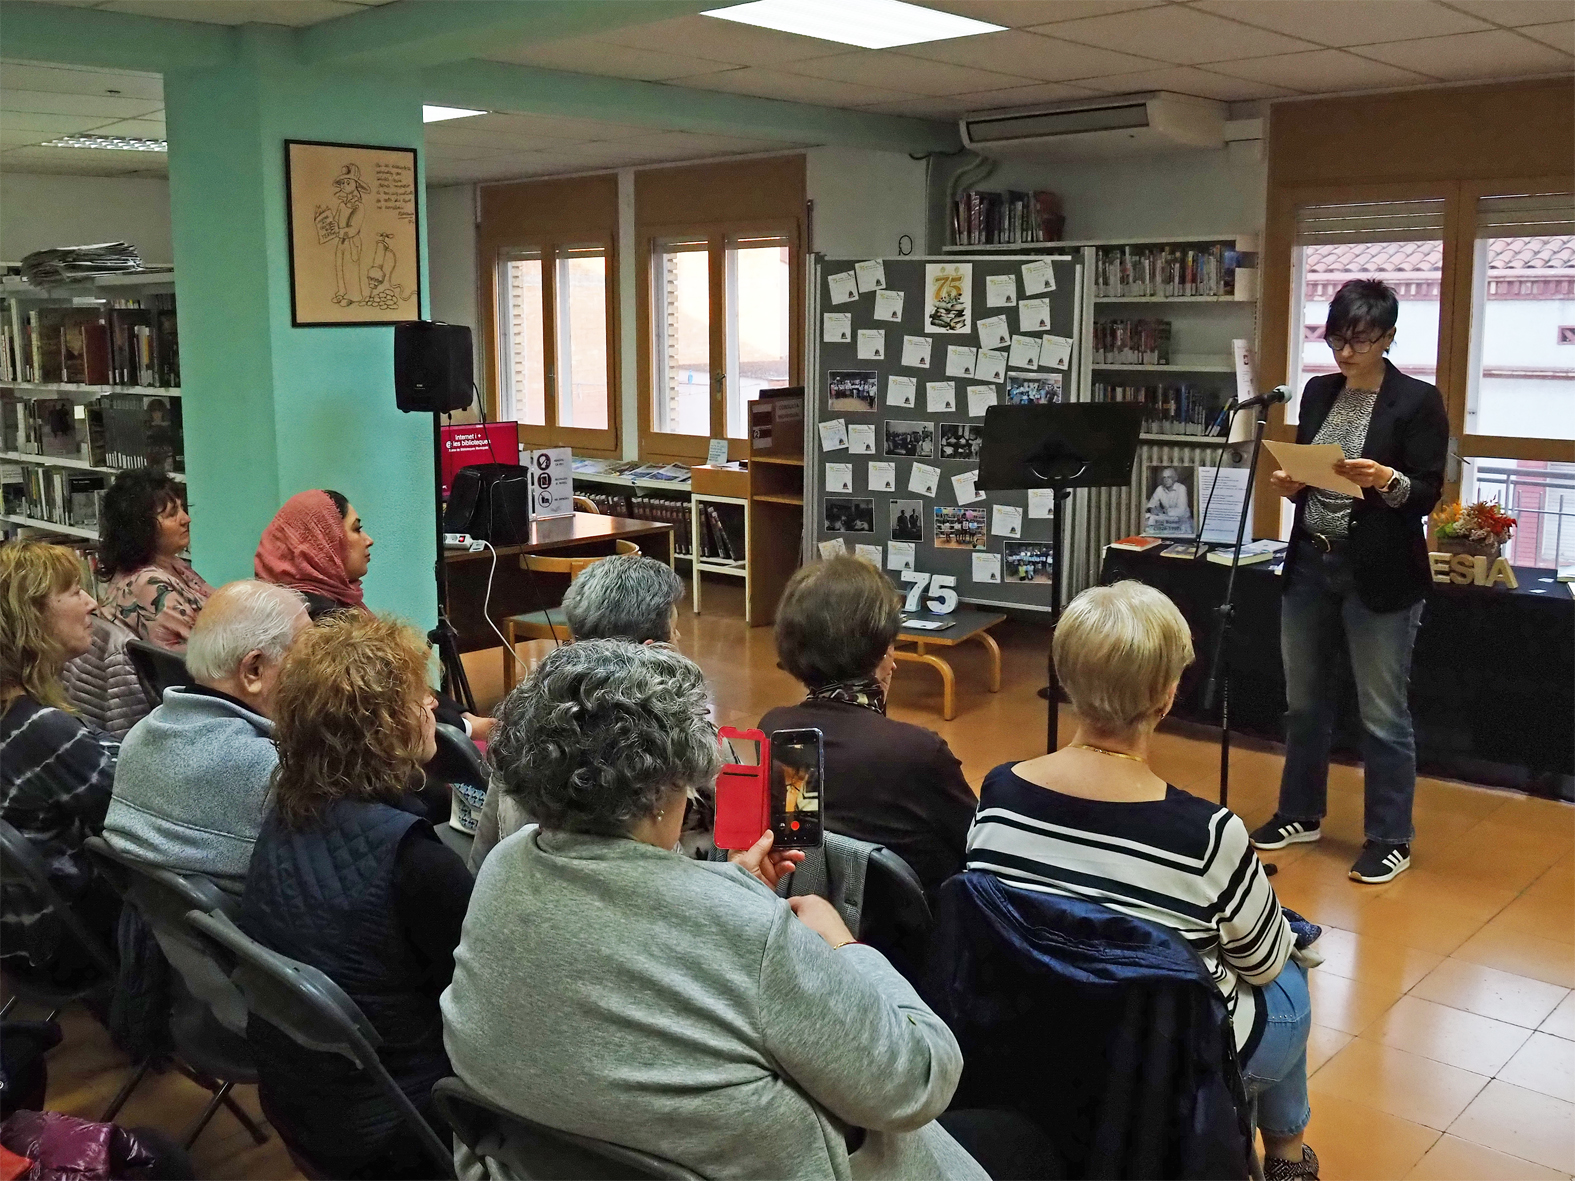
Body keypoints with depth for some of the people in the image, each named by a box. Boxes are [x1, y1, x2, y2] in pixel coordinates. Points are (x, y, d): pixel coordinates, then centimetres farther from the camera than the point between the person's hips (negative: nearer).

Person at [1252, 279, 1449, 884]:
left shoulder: (1419, 401, -6)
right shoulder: (1318, 392, 10)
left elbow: (1427, 495, -10)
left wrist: (1385, 480, -28)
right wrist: (1289, 483, -5)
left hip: (1380, 577, -5)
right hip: (1309, 565, 6)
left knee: (1383, 714, 1)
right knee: (1304, 701, 15)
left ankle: (1390, 840, 14)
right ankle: (1300, 813, 31)